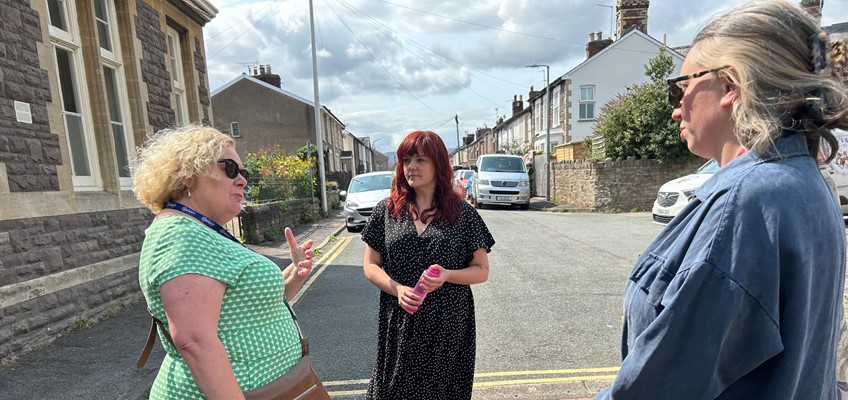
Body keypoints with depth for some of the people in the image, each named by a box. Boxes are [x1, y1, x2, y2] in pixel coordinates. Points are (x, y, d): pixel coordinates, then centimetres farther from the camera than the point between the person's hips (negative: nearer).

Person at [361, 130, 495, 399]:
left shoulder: (463, 213, -3)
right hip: (399, 322, 1)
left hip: (449, 324, -1)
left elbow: (481, 270, 0)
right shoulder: (387, 211, 0)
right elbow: (371, 266, 4)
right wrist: (397, 289, -15)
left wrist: (447, 275, -19)